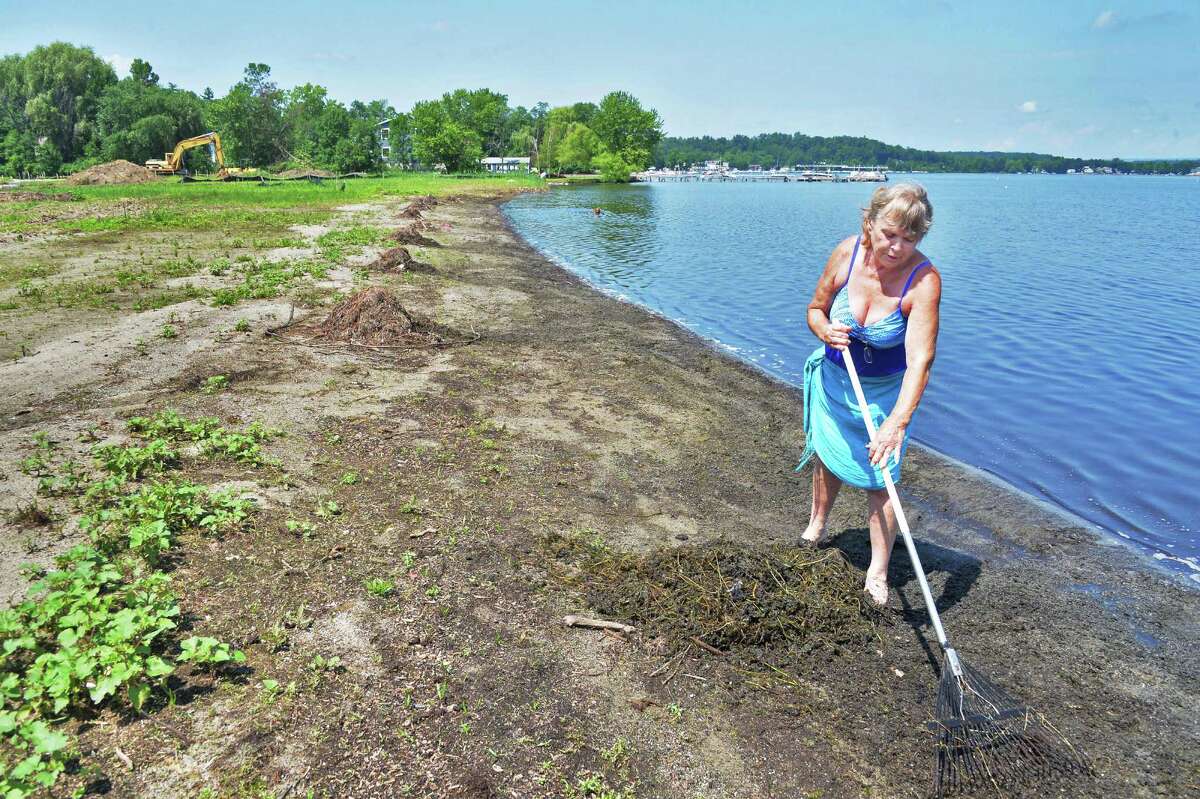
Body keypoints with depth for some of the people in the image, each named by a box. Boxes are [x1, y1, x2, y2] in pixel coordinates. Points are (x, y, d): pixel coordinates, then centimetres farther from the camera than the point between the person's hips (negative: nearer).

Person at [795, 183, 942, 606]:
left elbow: (920, 359, -39)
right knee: (827, 456, 21)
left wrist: (898, 421, -51)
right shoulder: (846, 254, -21)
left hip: (886, 391, -3)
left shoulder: (924, 280, -30)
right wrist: (825, 330, -27)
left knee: (880, 476, -6)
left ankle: (877, 574, 10)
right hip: (834, 378, 4)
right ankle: (817, 522, 49)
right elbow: (815, 309, -4)